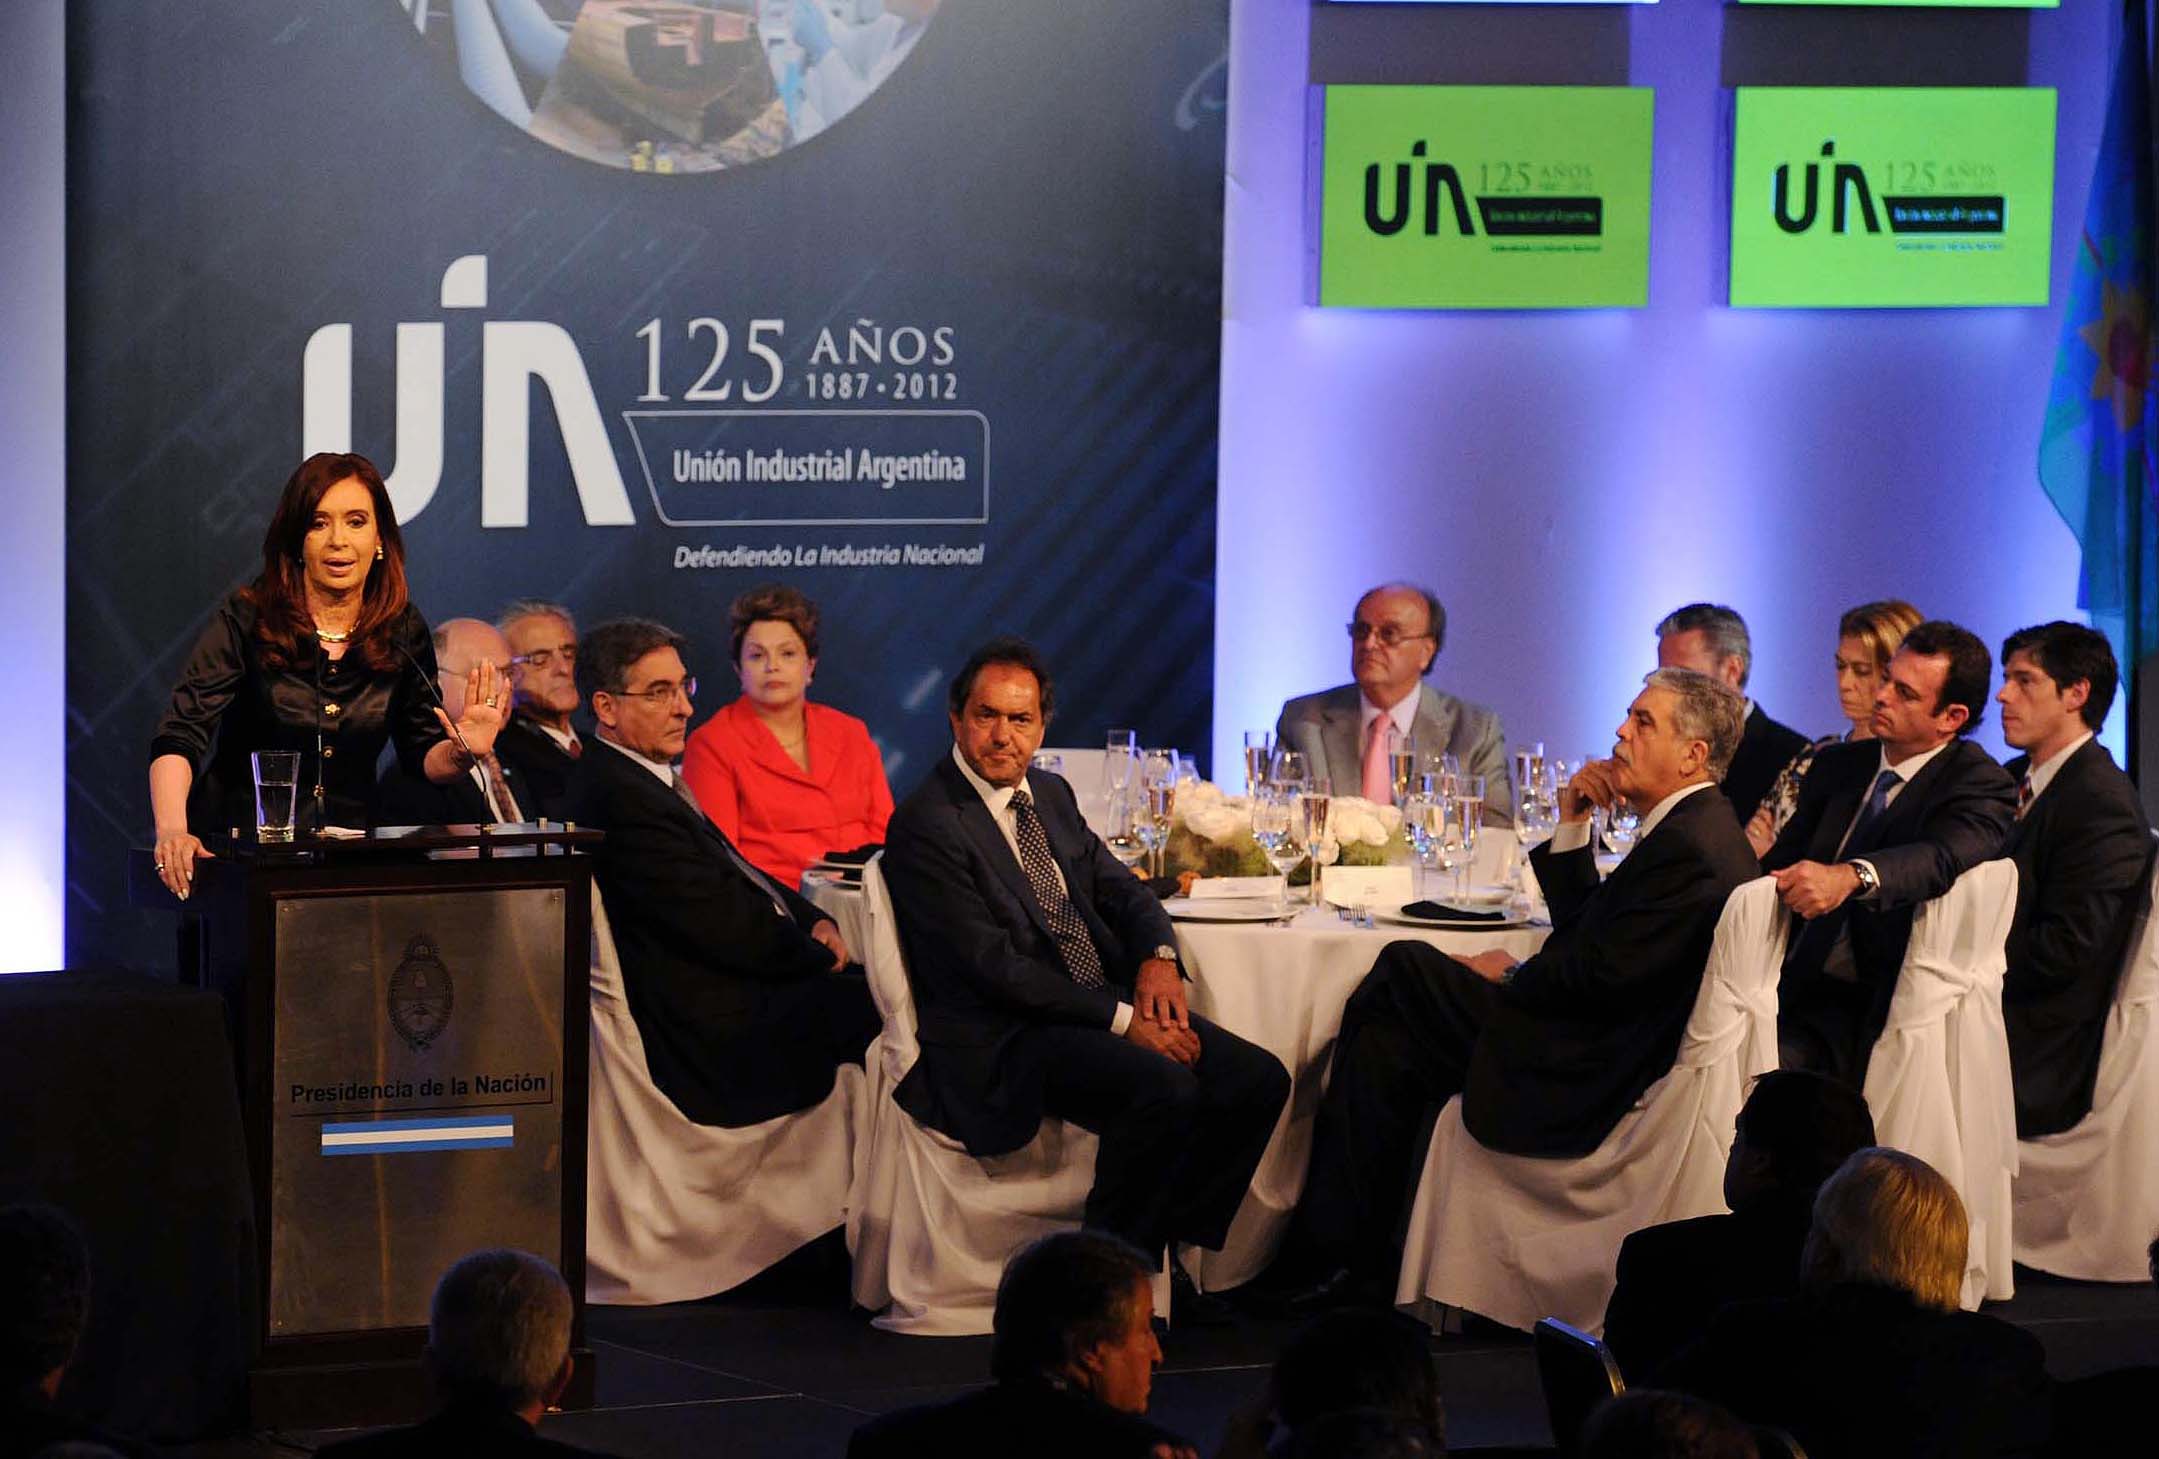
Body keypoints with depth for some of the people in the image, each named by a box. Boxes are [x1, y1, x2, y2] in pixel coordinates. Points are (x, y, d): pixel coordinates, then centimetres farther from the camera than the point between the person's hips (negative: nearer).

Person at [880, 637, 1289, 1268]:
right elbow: (993, 966, -16)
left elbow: (1120, 888, 21)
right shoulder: (925, 825, -11)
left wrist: (1158, 956, -4)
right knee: (1164, 1088, -31)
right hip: (1004, 1040, -8)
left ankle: (1174, 1251, 0)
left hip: (1111, 1003, 8)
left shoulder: (1051, 795, 16)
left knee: (1258, 1078, -10)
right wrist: (1121, 1021, -19)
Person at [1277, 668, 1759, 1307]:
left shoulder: (1689, 847, -19)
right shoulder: (1697, 830, 15)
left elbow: (1600, 973, -24)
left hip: (1580, 1076, -10)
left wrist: (1511, 977, -6)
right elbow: (1581, 928, 19)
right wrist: (1572, 824, 8)